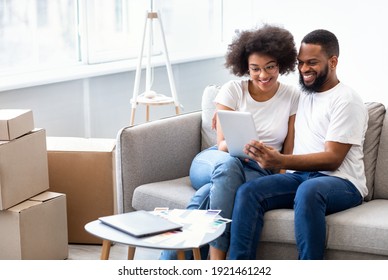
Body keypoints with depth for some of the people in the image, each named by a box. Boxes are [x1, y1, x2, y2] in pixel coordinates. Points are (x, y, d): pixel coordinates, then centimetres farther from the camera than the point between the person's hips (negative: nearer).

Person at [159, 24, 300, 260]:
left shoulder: (293, 97, 2)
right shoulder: (233, 90, 1)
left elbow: (289, 152, 4)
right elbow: (222, 144, -3)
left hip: (259, 171, -1)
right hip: (212, 162, 1)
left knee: (207, 195, -35)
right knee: (228, 163, -39)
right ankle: (217, 259, -40)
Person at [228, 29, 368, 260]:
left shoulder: (347, 100, -3)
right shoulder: (302, 95, 20)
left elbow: (332, 159, -13)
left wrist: (280, 161, -27)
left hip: (340, 182, -6)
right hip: (299, 176, 6)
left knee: (308, 191, -40)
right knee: (248, 192, -21)